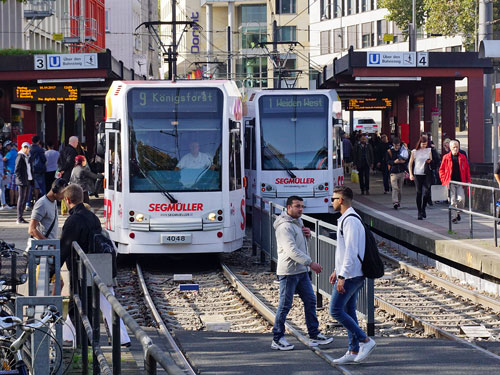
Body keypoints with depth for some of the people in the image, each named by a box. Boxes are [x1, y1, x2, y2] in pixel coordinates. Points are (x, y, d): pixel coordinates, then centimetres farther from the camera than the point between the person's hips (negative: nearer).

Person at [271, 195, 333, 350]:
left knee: (310, 300, 11)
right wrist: (310, 263, -30)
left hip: (302, 270, 9)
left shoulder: (298, 221, 13)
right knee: (285, 305, -3)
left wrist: (307, 234, 3)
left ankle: (314, 335, 18)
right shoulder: (285, 227, -17)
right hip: (288, 271, -9)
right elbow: (292, 250, -26)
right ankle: (277, 339, 5)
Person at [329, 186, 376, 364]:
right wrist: (337, 271, 26)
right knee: (349, 311, 11)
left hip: (350, 275, -10)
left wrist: (342, 277, -23)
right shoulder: (346, 219, 16)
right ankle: (353, 351, 13)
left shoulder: (350, 221, -17)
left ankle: (365, 340, -6)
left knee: (336, 310, -8)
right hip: (354, 275, 10)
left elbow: (351, 251, -23)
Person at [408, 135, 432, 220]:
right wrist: (411, 174, -4)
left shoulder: (429, 150, 8)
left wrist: (429, 161, -7)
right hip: (417, 174, -1)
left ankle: (423, 209, 9)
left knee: (427, 192, -12)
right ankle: (419, 212, 8)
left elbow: (431, 160, 18)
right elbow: (410, 163, 5)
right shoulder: (414, 152, 1)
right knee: (419, 193, 0)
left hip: (426, 174, 2)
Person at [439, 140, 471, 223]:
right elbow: (441, 170, 8)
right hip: (451, 182, -1)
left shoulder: (462, 157, 7)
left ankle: (458, 213, 12)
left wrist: (468, 181, 1)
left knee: (461, 199, -9)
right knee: (453, 200, -4)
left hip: (460, 182, 1)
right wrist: (444, 180, -2)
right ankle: (454, 215, 6)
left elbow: (467, 170, 9)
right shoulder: (446, 157, 3)